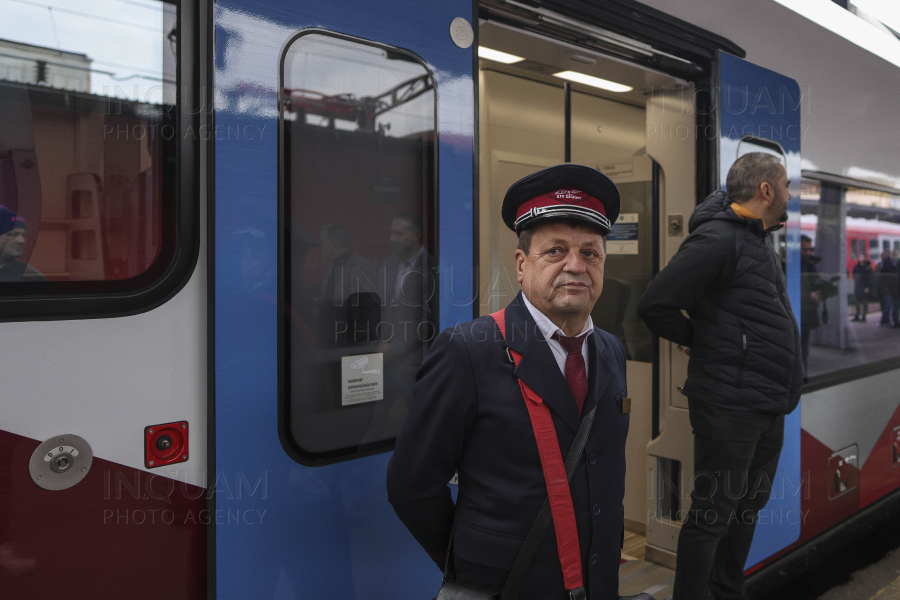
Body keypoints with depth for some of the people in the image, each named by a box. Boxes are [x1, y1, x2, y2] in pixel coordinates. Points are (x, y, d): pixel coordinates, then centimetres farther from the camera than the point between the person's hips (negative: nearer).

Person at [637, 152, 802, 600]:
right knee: (714, 512, 1)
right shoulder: (718, 239, -17)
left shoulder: (758, 239, 14)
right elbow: (655, 306, -22)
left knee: (748, 506, 19)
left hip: (769, 405, 10)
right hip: (730, 406, -10)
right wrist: (700, 341, -8)